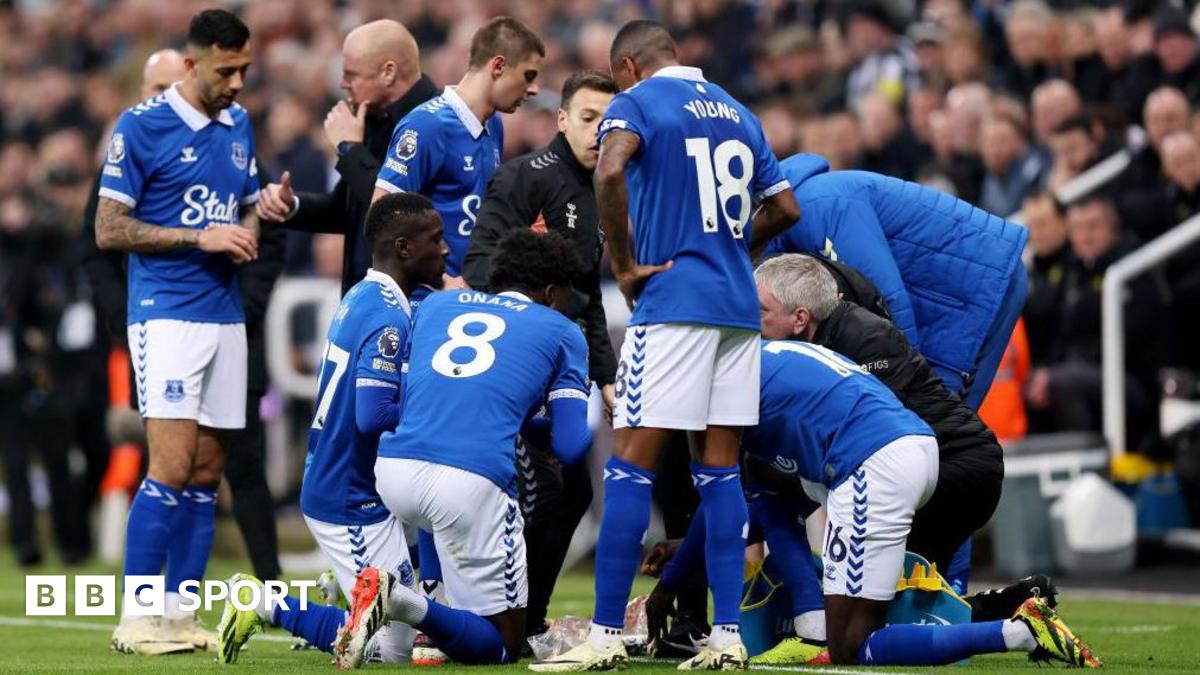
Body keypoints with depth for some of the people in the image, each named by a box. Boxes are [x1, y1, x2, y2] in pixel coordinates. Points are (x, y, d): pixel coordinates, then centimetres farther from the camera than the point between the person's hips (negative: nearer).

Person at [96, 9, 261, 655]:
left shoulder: (239, 125, 13)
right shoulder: (140, 126, -7)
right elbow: (109, 229, -9)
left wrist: (249, 230, 2)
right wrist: (200, 237, -16)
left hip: (225, 316, 7)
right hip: (166, 312, -7)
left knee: (207, 469, 5)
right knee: (172, 464, -14)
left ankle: (179, 613, 9)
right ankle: (136, 619, -10)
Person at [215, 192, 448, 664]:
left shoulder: (360, 299, 10)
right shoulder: (388, 319, -19)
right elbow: (374, 417, -28)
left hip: (324, 486, 9)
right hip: (353, 504, -9)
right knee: (393, 646, -5)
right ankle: (265, 606, -3)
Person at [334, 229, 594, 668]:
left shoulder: (437, 303, 25)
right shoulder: (561, 333, 15)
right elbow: (570, 448, 10)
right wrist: (595, 416, 34)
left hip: (393, 468, 5)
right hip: (472, 480, -5)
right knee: (502, 644, 5)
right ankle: (403, 601, -21)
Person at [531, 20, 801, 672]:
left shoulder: (638, 101, -2)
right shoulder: (736, 111, 18)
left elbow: (610, 172, -22)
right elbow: (785, 208, 20)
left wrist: (624, 265, -13)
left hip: (674, 300, -7)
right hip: (738, 304, 7)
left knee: (632, 463, -5)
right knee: (719, 466, 8)